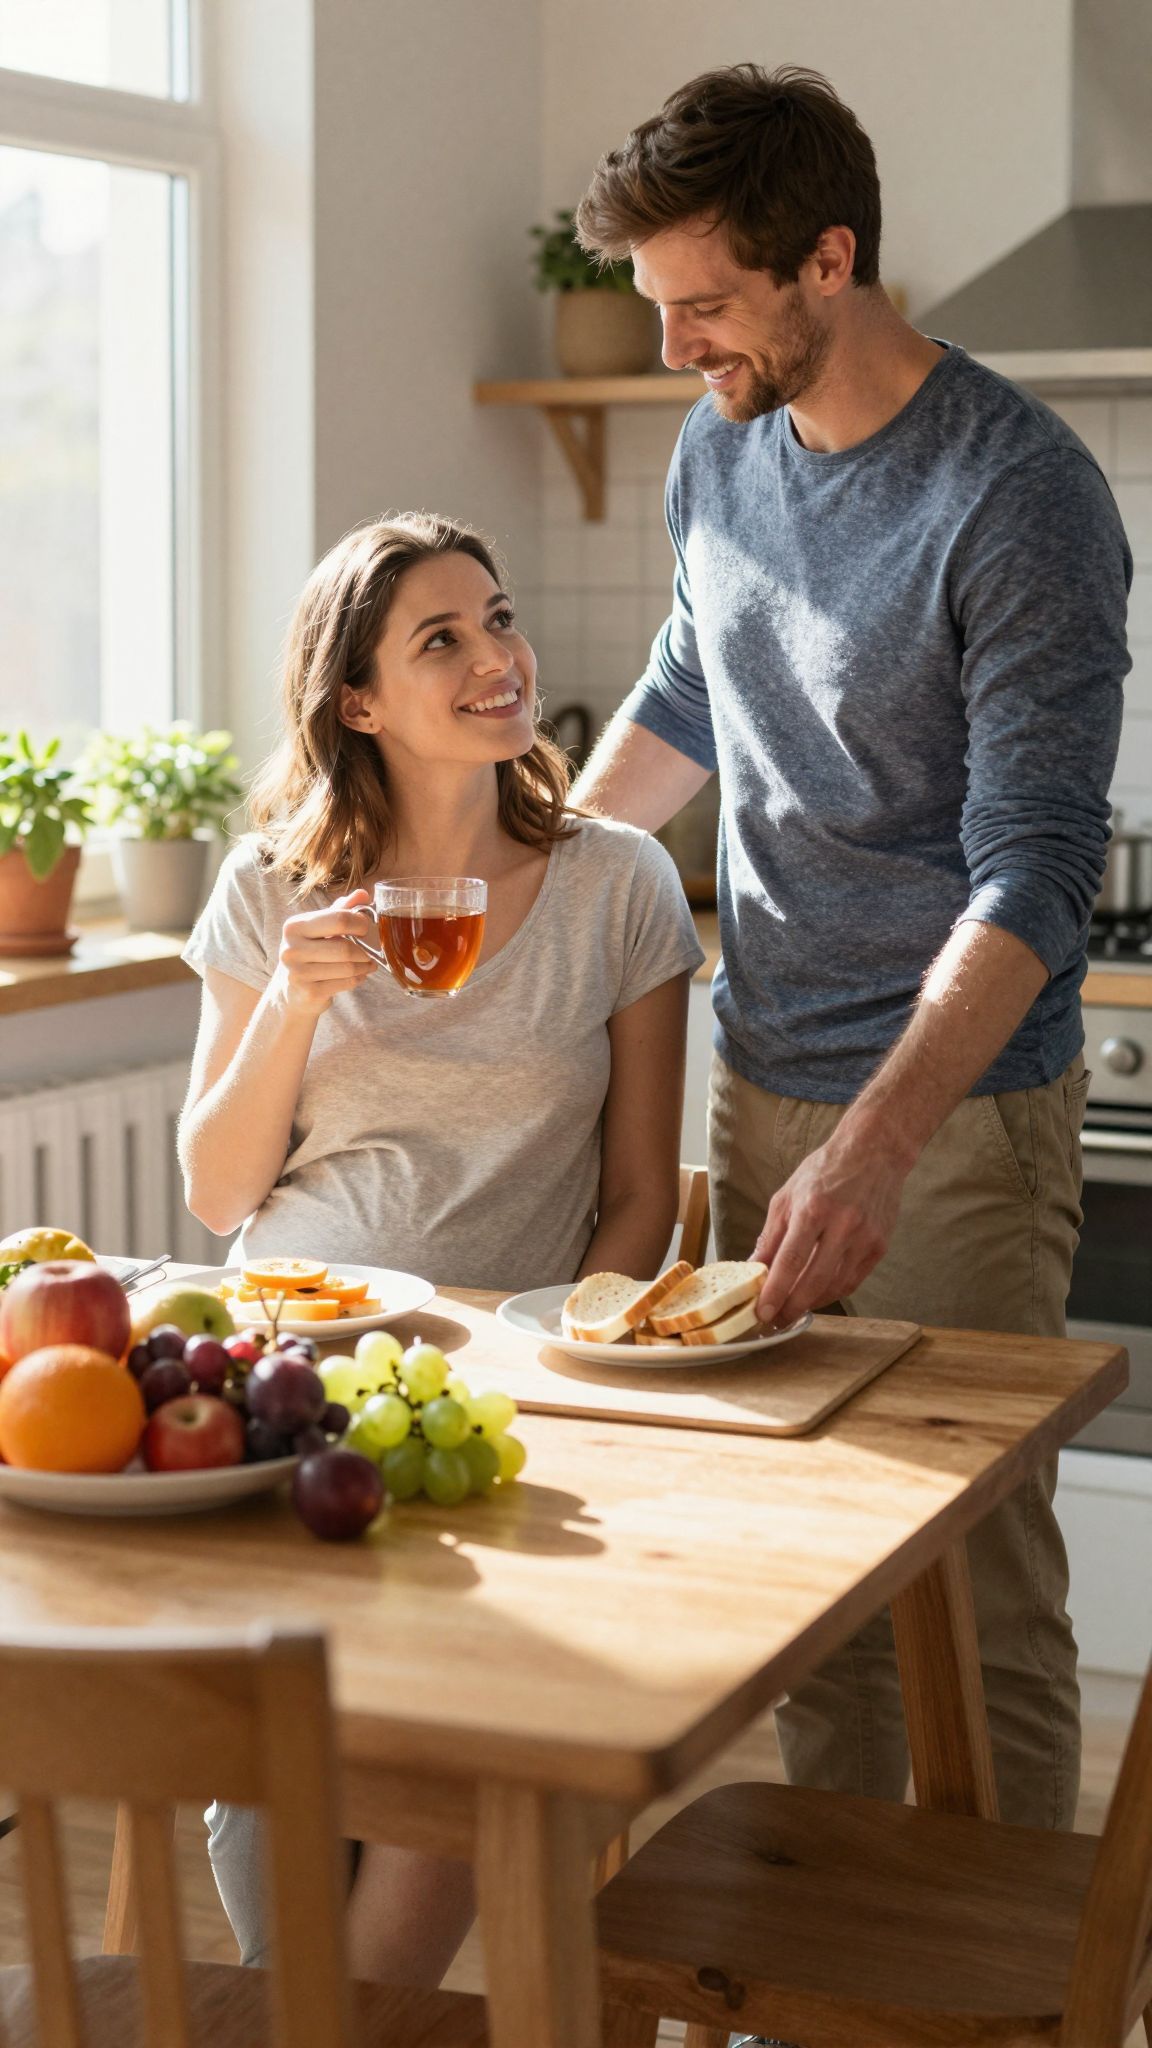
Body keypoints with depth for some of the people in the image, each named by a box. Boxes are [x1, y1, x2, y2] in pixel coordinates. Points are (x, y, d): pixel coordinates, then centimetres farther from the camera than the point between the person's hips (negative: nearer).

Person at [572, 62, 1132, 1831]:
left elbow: (1035, 869, -21)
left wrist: (873, 1150, -30)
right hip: (761, 1077, 6)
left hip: (956, 1105, -6)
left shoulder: (1019, 501, -15)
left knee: (976, 1578, -2)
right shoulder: (719, 454, 8)